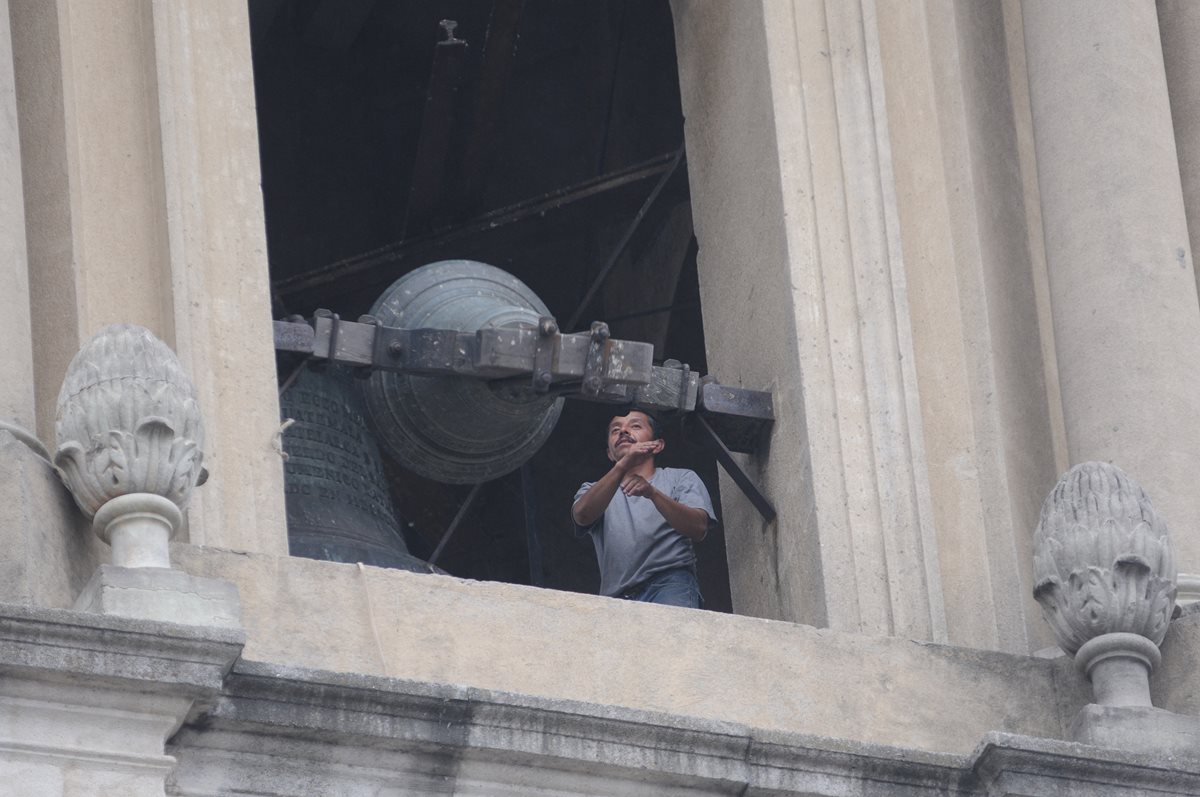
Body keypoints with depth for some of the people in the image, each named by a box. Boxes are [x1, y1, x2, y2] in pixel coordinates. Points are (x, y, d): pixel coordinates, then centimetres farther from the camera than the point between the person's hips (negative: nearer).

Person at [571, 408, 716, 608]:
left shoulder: (681, 478, 19)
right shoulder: (595, 490, 26)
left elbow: (698, 529, -1)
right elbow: (582, 515, 0)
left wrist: (652, 493, -17)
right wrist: (622, 467, -14)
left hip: (670, 580, -3)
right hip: (617, 596, 3)